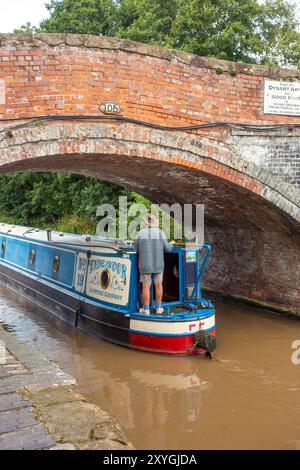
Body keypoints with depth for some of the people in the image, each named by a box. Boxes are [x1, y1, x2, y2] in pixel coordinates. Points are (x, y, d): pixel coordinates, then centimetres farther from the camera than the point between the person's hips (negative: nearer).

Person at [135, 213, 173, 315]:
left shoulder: (141, 233, -5)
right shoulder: (160, 233, -5)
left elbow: (136, 249, 1)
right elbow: (167, 249, -3)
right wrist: (171, 244, 19)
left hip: (145, 264, -1)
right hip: (158, 264, 1)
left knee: (146, 286, 5)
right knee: (158, 285, 13)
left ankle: (146, 309, 10)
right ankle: (158, 308, 19)